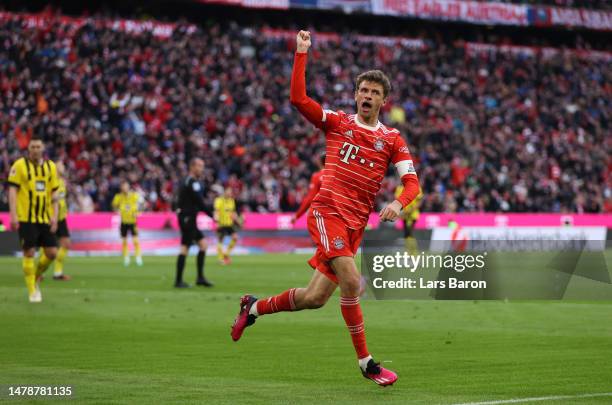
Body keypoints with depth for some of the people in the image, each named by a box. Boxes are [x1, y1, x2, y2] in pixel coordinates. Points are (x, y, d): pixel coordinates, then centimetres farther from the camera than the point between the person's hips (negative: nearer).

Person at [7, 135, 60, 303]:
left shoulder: (50, 166, 9)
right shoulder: (19, 165, -4)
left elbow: (54, 193, 12)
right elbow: (12, 191, -6)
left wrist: (54, 216, 3)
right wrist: (13, 215, -14)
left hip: (45, 218, 4)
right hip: (26, 218, -4)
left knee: (52, 252, 0)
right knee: (29, 253, -4)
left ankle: (36, 278, 25)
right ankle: (32, 291, 6)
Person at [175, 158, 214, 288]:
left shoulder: (187, 181, 17)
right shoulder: (193, 183, -14)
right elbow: (200, 202, -17)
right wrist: (212, 215, -10)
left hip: (188, 218, 10)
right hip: (188, 218, -10)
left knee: (203, 244, 11)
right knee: (185, 248, -7)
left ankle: (200, 277, 11)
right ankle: (178, 281, -4)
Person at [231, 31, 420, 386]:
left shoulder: (393, 139, 11)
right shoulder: (337, 122, 8)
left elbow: (412, 182, 2)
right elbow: (298, 98, -2)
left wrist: (398, 203, -19)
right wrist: (302, 54, -6)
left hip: (356, 224, 4)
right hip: (327, 211, -4)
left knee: (315, 298, 5)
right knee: (351, 280, -23)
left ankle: (254, 307, 30)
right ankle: (365, 361, -13)